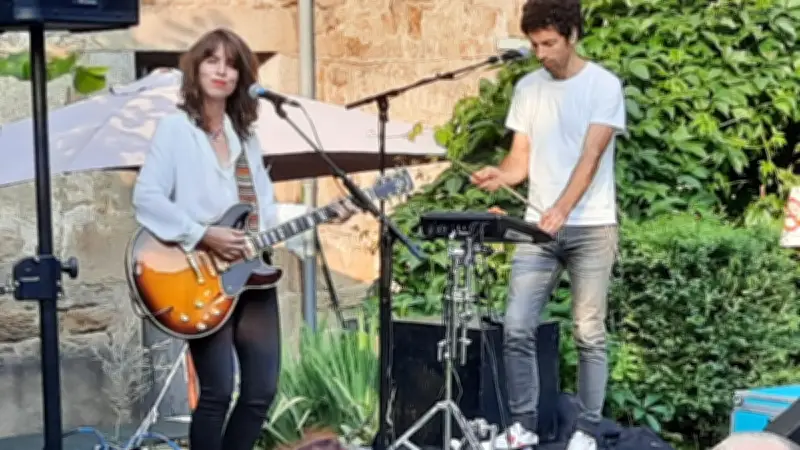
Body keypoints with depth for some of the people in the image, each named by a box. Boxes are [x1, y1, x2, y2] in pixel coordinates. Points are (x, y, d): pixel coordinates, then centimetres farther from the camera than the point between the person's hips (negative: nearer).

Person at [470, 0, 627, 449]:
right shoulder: (527, 88, 9)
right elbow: (522, 159, 9)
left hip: (591, 228, -4)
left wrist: (561, 211, -30)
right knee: (517, 328, -3)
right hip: (538, 227, 4)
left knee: (589, 334, 0)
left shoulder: (604, 85, -5)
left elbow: (590, 157, -16)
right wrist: (498, 175, -14)